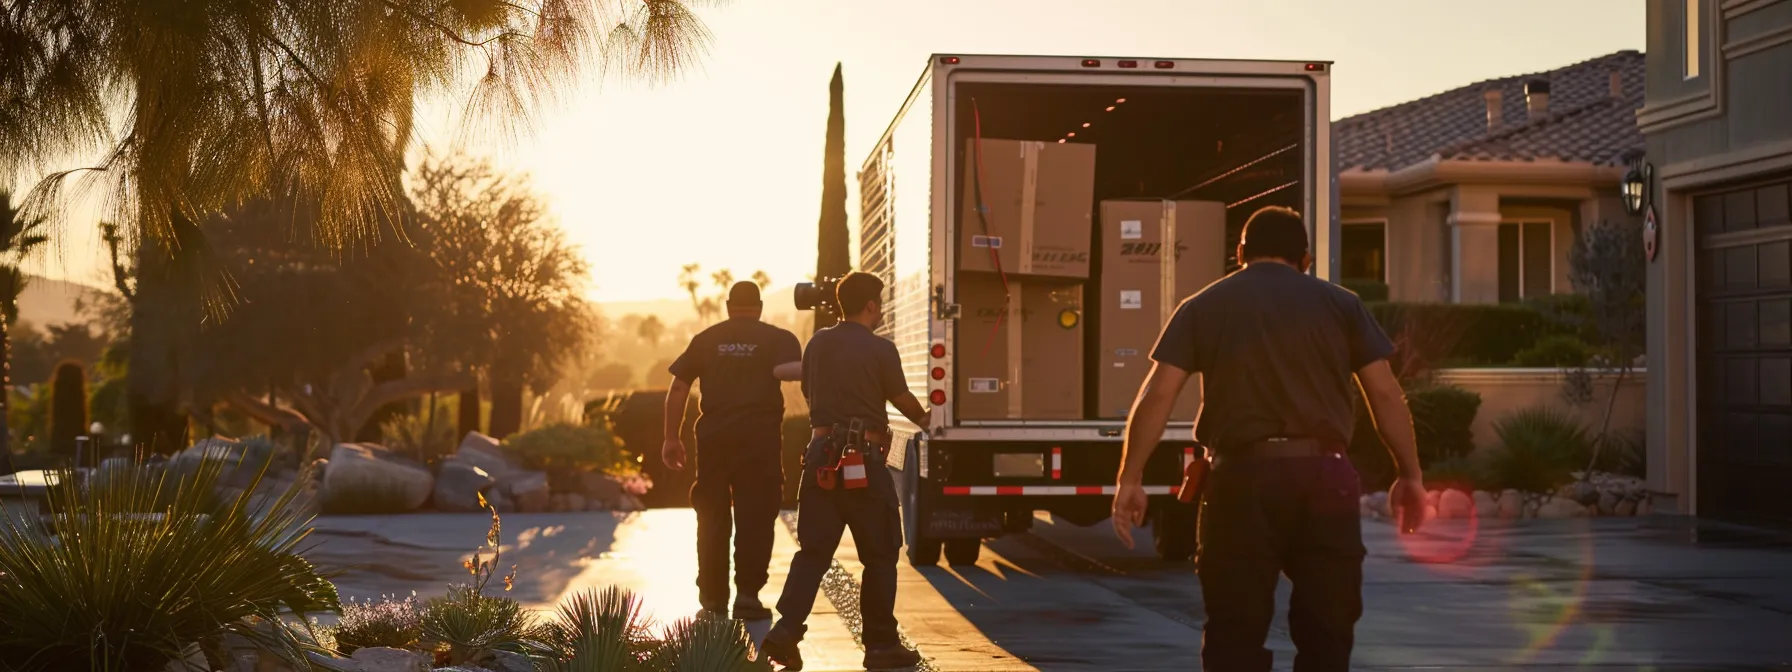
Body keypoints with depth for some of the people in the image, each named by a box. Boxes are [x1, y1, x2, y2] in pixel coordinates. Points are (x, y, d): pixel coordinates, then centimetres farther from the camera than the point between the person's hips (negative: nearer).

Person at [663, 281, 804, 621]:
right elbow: (787, 370, -19)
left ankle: (712, 595, 13)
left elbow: (678, 388, 6)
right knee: (755, 517, 2)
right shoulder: (777, 338, 4)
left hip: (713, 437, 2)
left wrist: (671, 438, 10)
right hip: (760, 438, -2)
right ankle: (748, 594, -3)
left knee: (712, 517, 10)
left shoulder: (706, 339, 11)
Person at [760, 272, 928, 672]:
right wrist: (922, 419, 25)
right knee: (879, 554, 7)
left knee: (813, 550, 8)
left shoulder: (817, 344, 8)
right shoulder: (880, 349, -8)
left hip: (821, 451, 5)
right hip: (864, 458, -5)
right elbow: (902, 399, 3)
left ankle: (786, 631, -6)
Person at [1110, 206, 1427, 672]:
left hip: (1243, 478, -1)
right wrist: (1410, 475, 11)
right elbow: (1385, 394, 5)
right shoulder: (1341, 303, 11)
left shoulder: (1203, 307, 9)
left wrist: (1130, 479, -1)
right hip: (1323, 476, 1)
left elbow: (1158, 395, -1)